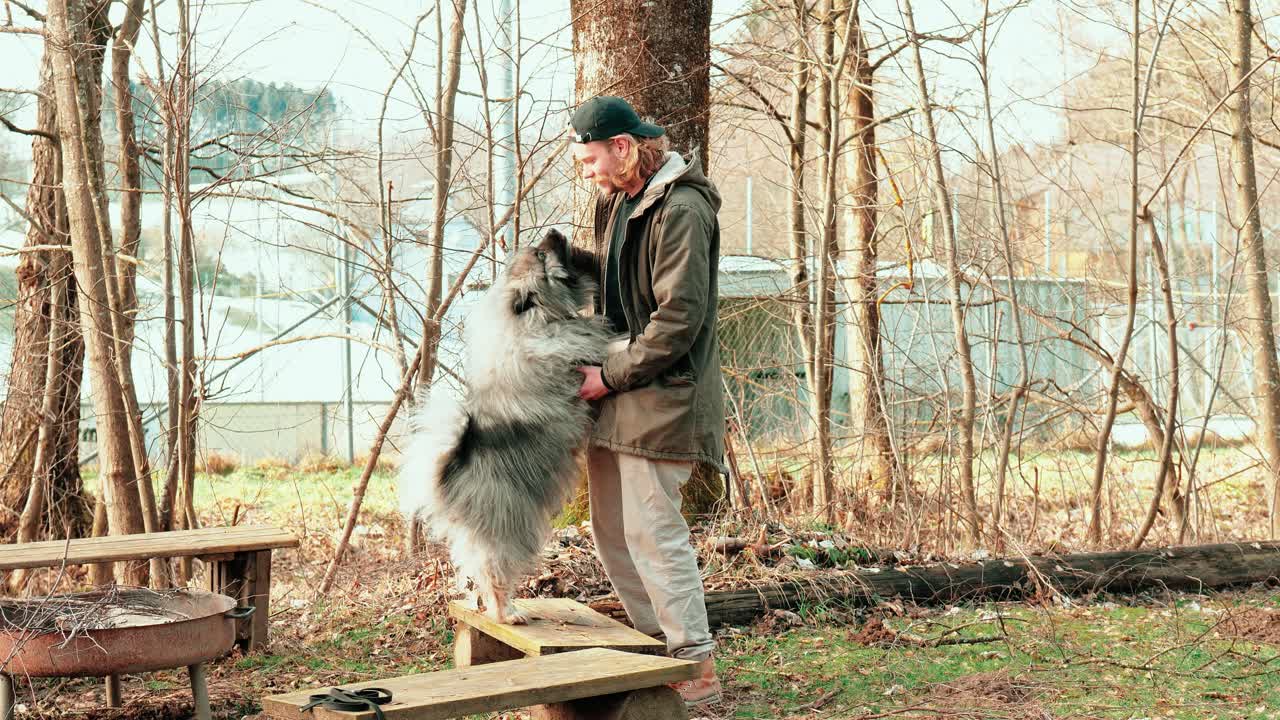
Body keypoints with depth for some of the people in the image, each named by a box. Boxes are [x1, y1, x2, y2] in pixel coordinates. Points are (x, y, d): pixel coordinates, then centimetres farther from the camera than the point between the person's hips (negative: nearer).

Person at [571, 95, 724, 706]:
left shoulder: (680, 209, -15)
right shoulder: (617, 202, 15)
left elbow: (679, 318, -20)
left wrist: (611, 376, -15)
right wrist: (591, 357, 8)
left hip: (661, 396, -10)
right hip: (617, 392, 10)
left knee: (652, 530, -8)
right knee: (611, 529, 12)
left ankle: (697, 670, 0)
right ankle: (658, 644, 23)